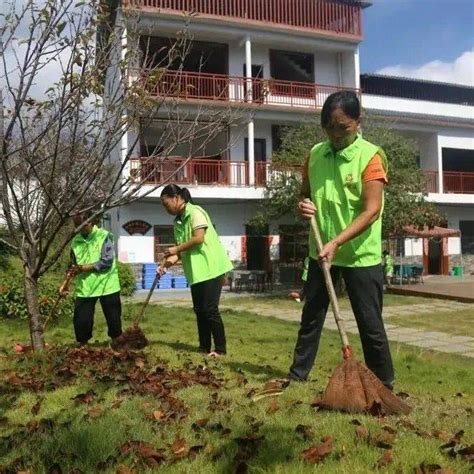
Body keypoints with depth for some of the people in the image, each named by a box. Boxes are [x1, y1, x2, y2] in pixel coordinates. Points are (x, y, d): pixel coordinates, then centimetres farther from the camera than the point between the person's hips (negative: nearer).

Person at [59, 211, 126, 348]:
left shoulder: (105, 236, -8)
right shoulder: (75, 241, 7)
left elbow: (106, 262, -16)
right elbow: (73, 265, 16)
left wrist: (83, 267, -17)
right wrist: (66, 283, 5)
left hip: (106, 286, -4)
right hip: (84, 288, 4)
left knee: (113, 318, 8)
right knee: (81, 320, 3)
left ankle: (118, 344, 26)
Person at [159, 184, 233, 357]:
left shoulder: (195, 212, -10)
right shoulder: (178, 221, 14)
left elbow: (199, 238, -21)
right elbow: (183, 249, 12)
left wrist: (176, 249, -11)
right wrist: (170, 261, -5)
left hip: (210, 268, -8)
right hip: (196, 271, 8)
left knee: (210, 309, -7)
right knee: (200, 310, 10)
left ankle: (220, 348, 2)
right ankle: (204, 347, 19)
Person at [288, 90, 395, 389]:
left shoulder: (371, 156, -13)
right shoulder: (315, 154, 4)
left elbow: (371, 211, -19)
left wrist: (336, 242, -27)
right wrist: (303, 206, -8)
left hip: (361, 256, -5)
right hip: (320, 252, 5)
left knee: (370, 323, 4)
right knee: (311, 317, 14)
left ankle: (384, 385, 21)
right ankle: (298, 375, 28)